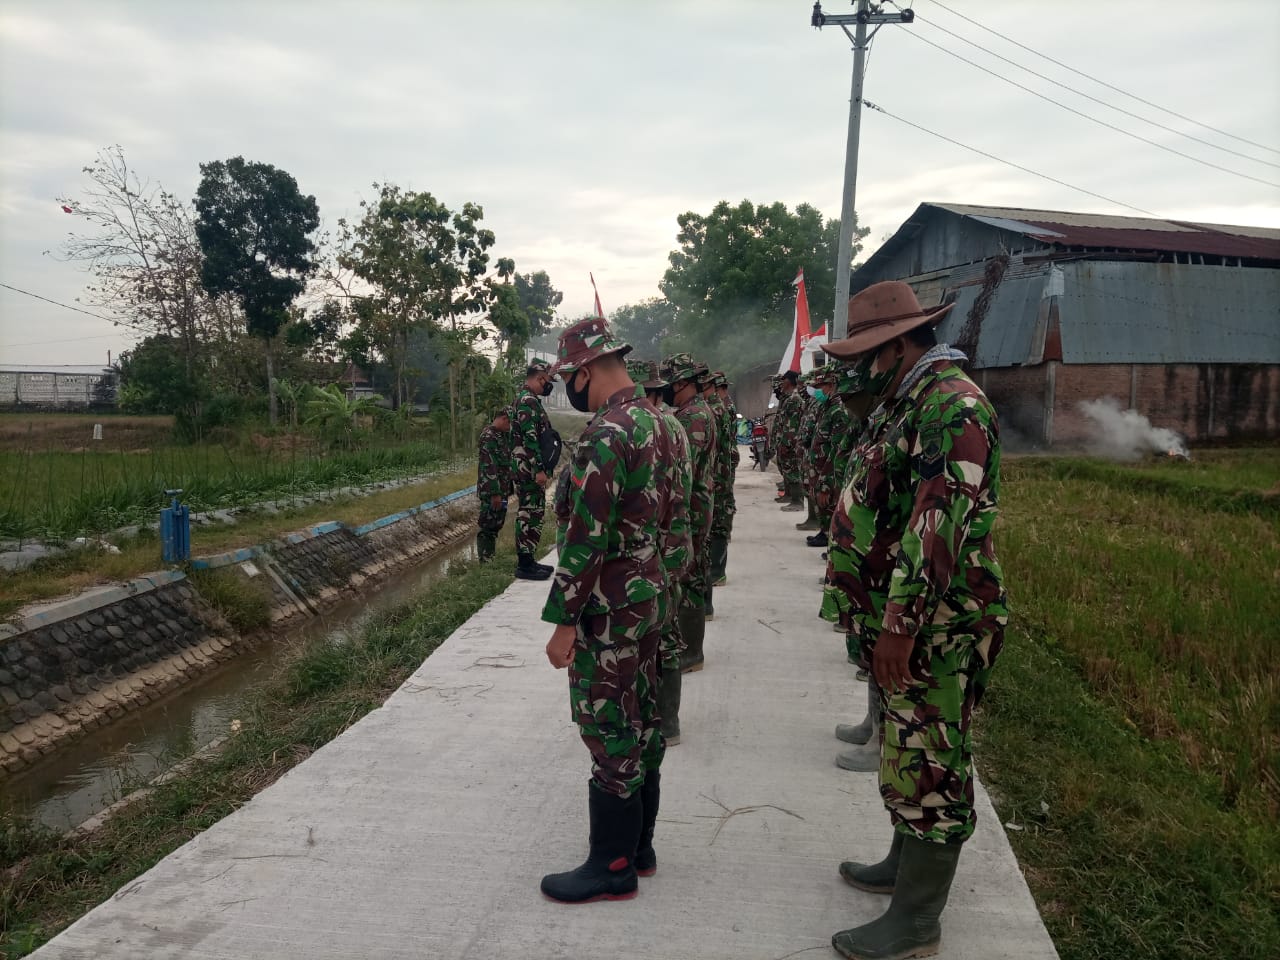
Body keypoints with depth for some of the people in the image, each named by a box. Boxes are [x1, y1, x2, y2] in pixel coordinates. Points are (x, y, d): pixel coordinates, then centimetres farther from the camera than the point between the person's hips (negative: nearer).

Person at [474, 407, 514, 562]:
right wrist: (495, 493, -24)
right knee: (488, 526, -3)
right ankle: (485, 561, 3)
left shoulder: (503, 435, 14)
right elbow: (489, 467, -22)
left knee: (497, 524, 16)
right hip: (491, 491, -10)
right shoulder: (489, 436, -17)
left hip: (502, 489, 10)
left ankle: (490, 558, 25)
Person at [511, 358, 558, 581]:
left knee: (532, 512, 14)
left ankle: (527, 560, 20)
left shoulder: (529, 400, 18)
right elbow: (530, 438, -22)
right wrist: (539, 469, -23)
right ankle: (525, 565, -3)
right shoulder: (527, 401, -15)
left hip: (531, 468, 11)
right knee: (530, 514, -7)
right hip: (529, 468, -11)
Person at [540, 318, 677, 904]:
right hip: (650, 594, 10)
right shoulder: (654, 420, 9)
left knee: (609, 733, 2)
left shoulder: (605, 435, -22)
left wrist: (564, 621, -17)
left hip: (609, 609, -10)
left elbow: (586, 538, -23)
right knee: (641, 723, 17)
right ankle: (638, 845, 31)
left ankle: (612, 868, 15)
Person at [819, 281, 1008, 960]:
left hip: (934, 628, -10)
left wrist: (900, 623, -26)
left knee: (925, 765, 1)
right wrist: (878, 616, 21)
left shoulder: (952, 403, -18)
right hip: (898, 622, 10)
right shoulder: (906, 401, 15)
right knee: (903, 753, 22)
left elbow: (938, 526, -26)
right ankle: (905, 865, 40)